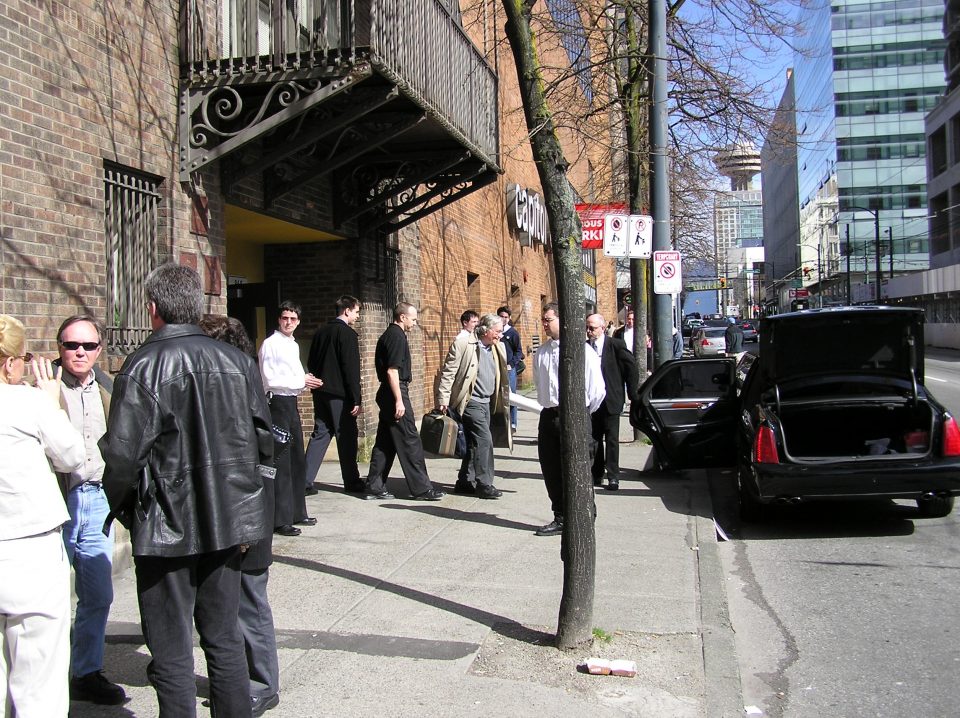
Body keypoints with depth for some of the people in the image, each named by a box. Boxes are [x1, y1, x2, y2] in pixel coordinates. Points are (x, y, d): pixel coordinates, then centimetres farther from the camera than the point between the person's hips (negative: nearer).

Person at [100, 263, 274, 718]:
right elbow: (263, 439, 5)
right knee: (224, 640, 17)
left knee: (171, 652, 6)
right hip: (225, 524, 5)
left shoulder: (144, 365, -13)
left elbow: (123, 454, -15)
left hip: (166, 528, -4)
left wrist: (124, 510, 2)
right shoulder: (236, 360, 1)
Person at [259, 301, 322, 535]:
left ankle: (297, 512, 27)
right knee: (280, 462, -7)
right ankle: (280, 519, -1)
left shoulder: (293, 345, 15)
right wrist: (302, 381, -11)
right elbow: (270, 380, -16)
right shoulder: (270, 344, -11)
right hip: (276, 403, -9)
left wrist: (307, 381, 2)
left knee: (297, 460, 15)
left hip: (291, 403, 9)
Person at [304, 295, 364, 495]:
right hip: (339, 394, -7)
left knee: (320, 434, 10)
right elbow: (351, 369, -15)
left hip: (320, 393, 7)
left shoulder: (320, 333, 11)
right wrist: (356, 399, -13)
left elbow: (311, 364, 16)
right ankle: (351, 482, 11)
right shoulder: (348, 334, -12)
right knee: (346, 437, 3)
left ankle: (305, 480, 4)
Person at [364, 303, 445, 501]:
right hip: (395, 393, -10)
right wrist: (399, 401, -20)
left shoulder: (388, 335, 17)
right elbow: (392, 371, -20)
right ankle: (421, 488, -1)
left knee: (385, 442, 11)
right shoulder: (397, 336, -13)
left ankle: (375, 487, 13)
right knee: (409, 441, -5)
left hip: (386, 394, 10)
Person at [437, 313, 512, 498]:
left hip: (488, 403, 8)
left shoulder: (499, 349, 10)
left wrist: (506, 398, 14)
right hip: (471, 402, -7)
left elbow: (502, 377, 19)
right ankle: (484, 484, -3)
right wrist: (443, 400, -15)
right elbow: (448, 373, -11)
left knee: (475, 443, 11)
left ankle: (464, 482, 20)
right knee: (484, 440, -11)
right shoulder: (463, 345, -11)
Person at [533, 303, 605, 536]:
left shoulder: (581, 350, -8)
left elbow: (597, 389, -6)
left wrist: (582, 413, 3)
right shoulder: (541, 353, 9)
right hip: (549, 416, 6)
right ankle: (560, 519, 26)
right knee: (550, 470, 11)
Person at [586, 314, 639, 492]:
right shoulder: (584, 347, 3)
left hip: (610, 400, -4)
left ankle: (613, 476, 7)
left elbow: (631, 367, -4)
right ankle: (597, 474, 19)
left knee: (611, 439, 1)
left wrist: (632, 393, -3)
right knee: (594, 438, 9)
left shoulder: (615, 344, -8)